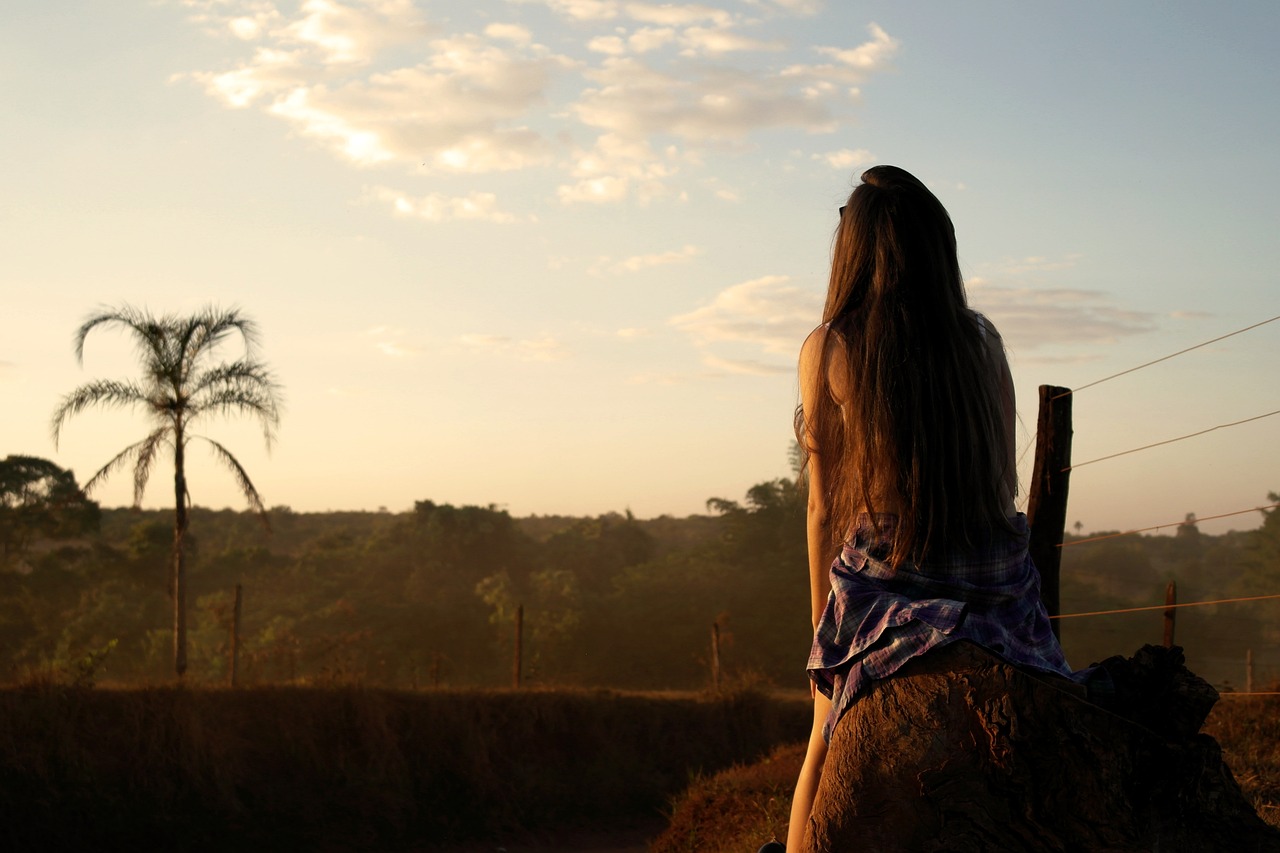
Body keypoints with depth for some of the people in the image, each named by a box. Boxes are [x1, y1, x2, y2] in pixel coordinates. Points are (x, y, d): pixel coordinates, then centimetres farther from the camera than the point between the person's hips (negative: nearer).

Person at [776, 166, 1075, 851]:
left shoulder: (827, 350, -5)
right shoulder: (982, 341, 3)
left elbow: (824, 507, -1)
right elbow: (1006, 482, 9)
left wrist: (823, 624, 8)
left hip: (881, 586, -3)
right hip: (999, 584, 3)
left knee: (825, 745, 13)